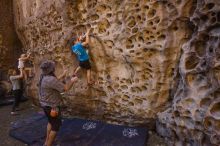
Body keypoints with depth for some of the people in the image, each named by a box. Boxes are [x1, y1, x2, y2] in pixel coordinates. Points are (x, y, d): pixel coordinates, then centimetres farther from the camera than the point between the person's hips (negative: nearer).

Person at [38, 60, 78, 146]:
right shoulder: (51, 79, -29)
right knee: (56, 126, 6)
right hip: (52, 106, -10)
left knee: (51, 122, 28)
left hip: (46, 104, 10)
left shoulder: (43, 77, 1)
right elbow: (65, 88, -27)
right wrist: (72, 81, -11)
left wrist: (62, 76, 24)